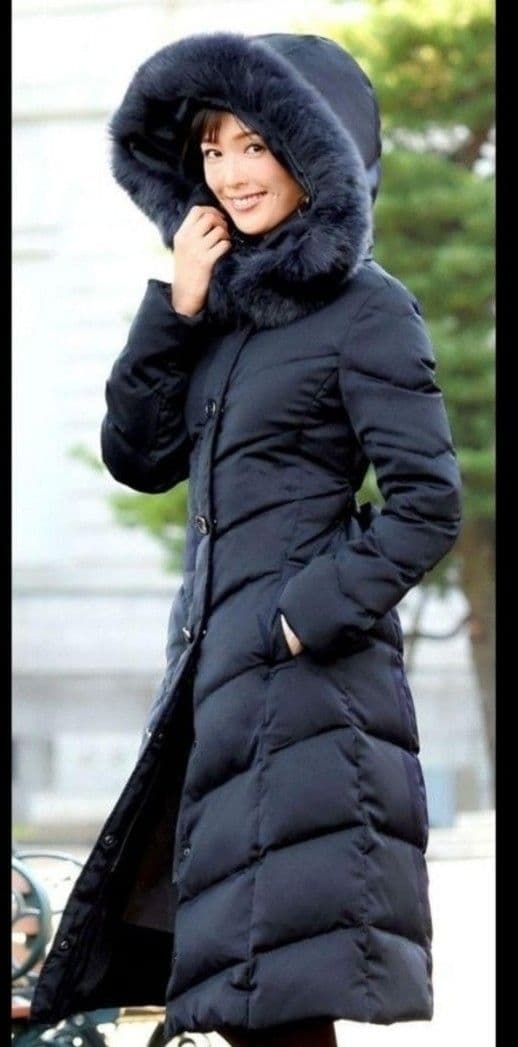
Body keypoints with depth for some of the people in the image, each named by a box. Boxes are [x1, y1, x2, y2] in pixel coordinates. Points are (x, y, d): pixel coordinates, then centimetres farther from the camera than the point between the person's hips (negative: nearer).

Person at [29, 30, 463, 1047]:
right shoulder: (227, 303, 15)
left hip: (302, 670, -8)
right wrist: (174, 312, 2)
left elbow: (429, 503, -11)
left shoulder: (365, 311, -6)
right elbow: (136, 457, 11)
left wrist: (316, 614, -17)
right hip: (214, 658, 8)